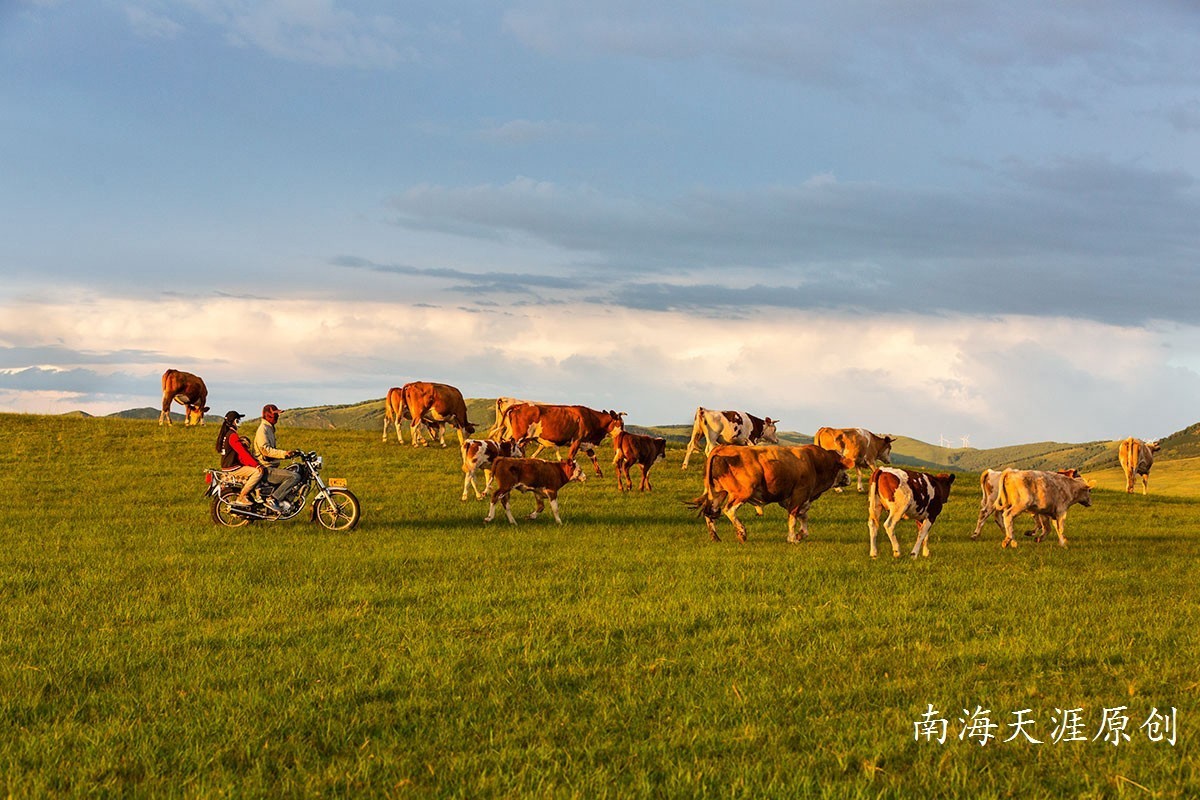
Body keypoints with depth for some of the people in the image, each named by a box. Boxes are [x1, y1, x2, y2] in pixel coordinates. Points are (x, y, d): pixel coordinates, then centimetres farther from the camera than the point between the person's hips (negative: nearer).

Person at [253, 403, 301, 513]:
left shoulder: (270, 429, 22)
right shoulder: (263, 429, -11)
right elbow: (266, 449, -24)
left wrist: (288, 453, 17)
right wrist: (284, 453, -30)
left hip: (271, 468, 11)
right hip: (266, 469, -11)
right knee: (294, 477, -23)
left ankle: (283, 500, 5)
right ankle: (273, 499, -23)